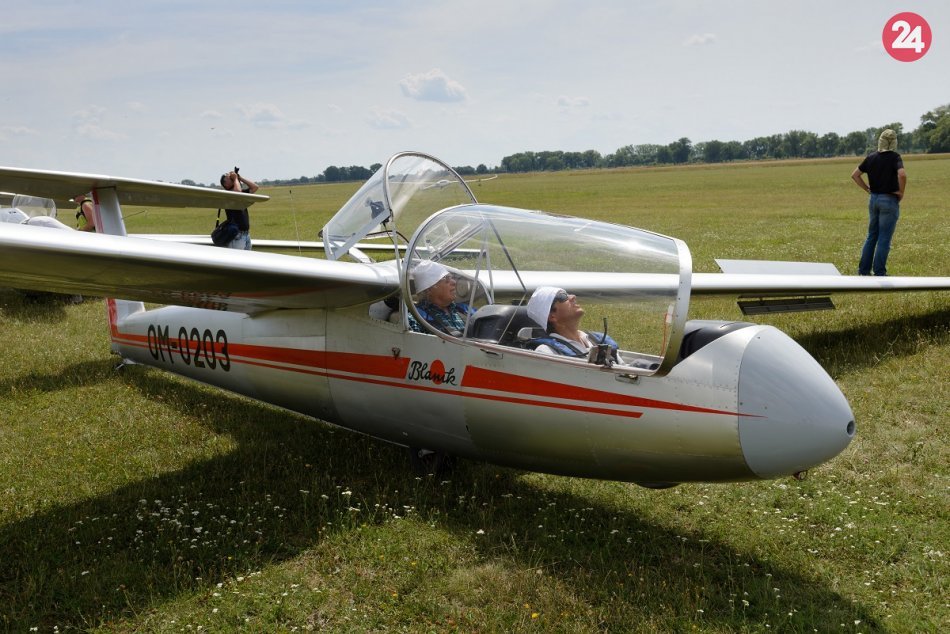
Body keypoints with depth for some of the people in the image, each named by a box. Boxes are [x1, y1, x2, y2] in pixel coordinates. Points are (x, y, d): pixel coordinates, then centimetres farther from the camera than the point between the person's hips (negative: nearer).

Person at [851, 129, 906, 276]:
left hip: (873, 199, 5)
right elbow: (902, 175, -28)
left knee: (871, 236, 15)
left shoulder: (871, 157, 3)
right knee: (884, 239, 0)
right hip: (889, 200, -5)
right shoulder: (894, 157, -13)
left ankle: (863, 269, 16)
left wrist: (867, 189, 10)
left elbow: (855, 175, 8)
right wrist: (901, 192, -13)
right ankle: (879, 273, 3)